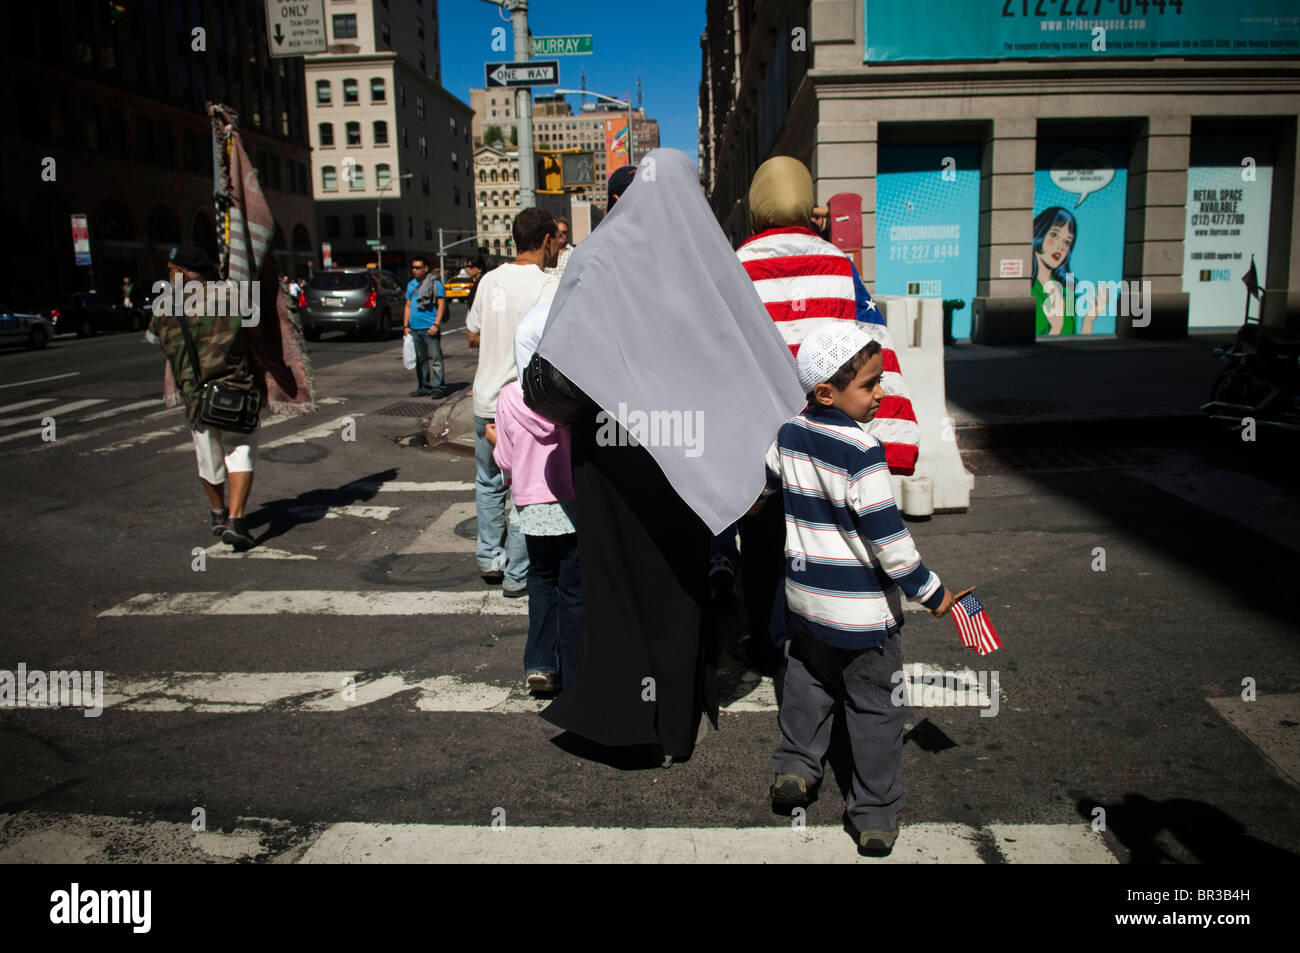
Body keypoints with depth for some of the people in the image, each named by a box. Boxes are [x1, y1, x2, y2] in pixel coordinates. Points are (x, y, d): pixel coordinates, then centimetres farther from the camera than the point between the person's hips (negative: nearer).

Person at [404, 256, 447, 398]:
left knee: (435, 358, -6)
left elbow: (442, 305, -6)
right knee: (420, 360, 10)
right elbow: (408, 306, 20)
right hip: (414, 328, 6)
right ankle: (423, 387, 17)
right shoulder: (411, 285, 16)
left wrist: (436, 324, -14)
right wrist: (406, 325, 11)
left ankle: (439, 387, -1)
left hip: (430, 328, -6)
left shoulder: (435, 283, -2)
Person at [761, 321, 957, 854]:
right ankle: (874, 814, 18)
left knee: (808, 680, 27)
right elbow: (887, 536, -22)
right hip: (863, 609, -6)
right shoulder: (862, 453, -23)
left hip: (805, 597, 6)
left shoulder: (789, 435, -2)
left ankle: (794, 767, 32)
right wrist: (930, 592, -11)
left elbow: (762, 484, 17)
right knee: (876, 707, 8)